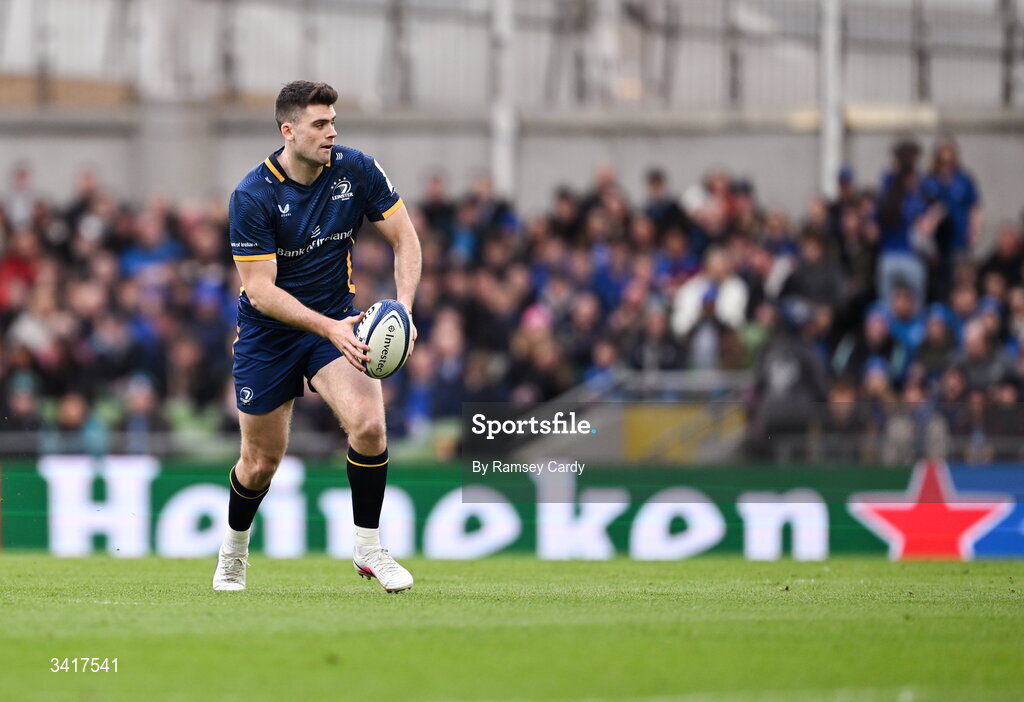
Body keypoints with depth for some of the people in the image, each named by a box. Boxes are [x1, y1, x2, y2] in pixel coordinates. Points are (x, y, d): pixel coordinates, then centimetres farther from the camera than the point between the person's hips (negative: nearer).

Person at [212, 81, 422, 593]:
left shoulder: (357, 170, -11)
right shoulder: (252, 196, -21)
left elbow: (405, 240, -4)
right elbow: (261, 289, -22)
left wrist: (403, 308, -21)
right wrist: (329, 328, -34)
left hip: (337, 319, 2)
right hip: (268, 333, -2)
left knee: (367, 422, -24)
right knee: (261, 462, 6)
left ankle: (368, 549, -7)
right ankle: (233, 550, 37)